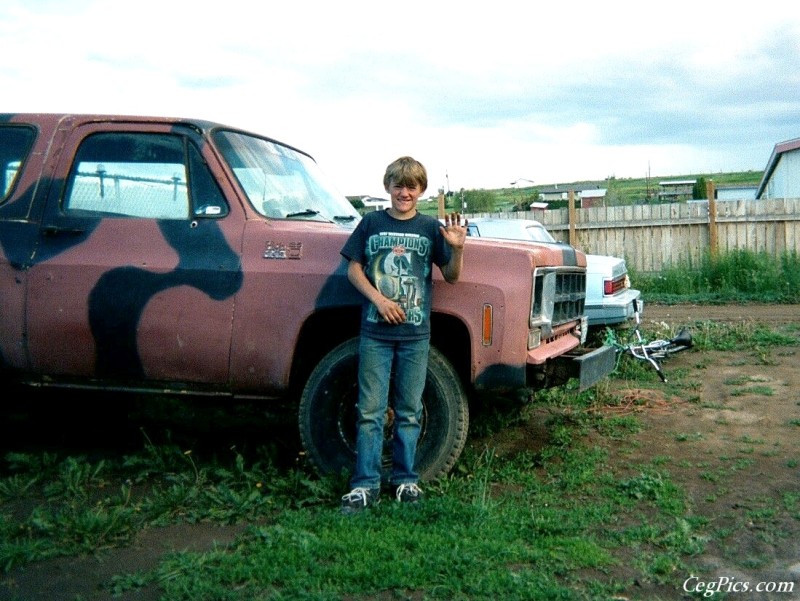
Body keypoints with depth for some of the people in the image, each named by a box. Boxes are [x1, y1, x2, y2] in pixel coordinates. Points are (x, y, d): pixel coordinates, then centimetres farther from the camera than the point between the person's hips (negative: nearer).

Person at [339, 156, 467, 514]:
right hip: (375, 331, -1)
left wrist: (457, 248, -15)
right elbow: (353, 269, 4)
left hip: (415, 334, 1)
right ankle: (365, 484, 7)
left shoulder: (430, 228, 5)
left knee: (409, 412, 9)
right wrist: (379, 300, -11)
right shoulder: (371, 223, 4)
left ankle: (404, 479, 21)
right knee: (370, 411, 1)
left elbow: (451, 276, 5)